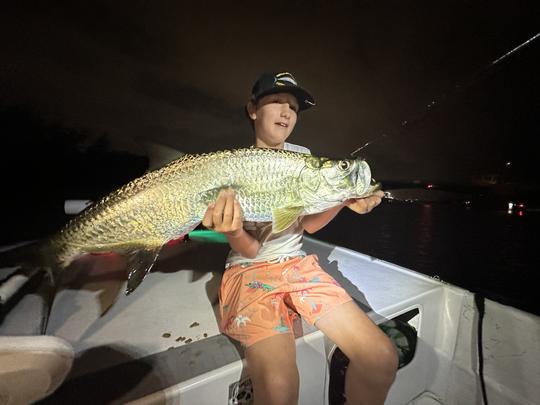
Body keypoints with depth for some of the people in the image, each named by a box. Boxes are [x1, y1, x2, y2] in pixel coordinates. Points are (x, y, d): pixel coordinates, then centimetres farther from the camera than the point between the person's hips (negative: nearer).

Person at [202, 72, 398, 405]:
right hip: (249, 270, -3)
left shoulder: (303, 156, 7)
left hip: (299, 264, 4)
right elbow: (250, 250, -11)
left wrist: (342, 200, -16)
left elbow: (309, 224, 2)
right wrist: (234, 231, -34)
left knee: (382, 358, -12)